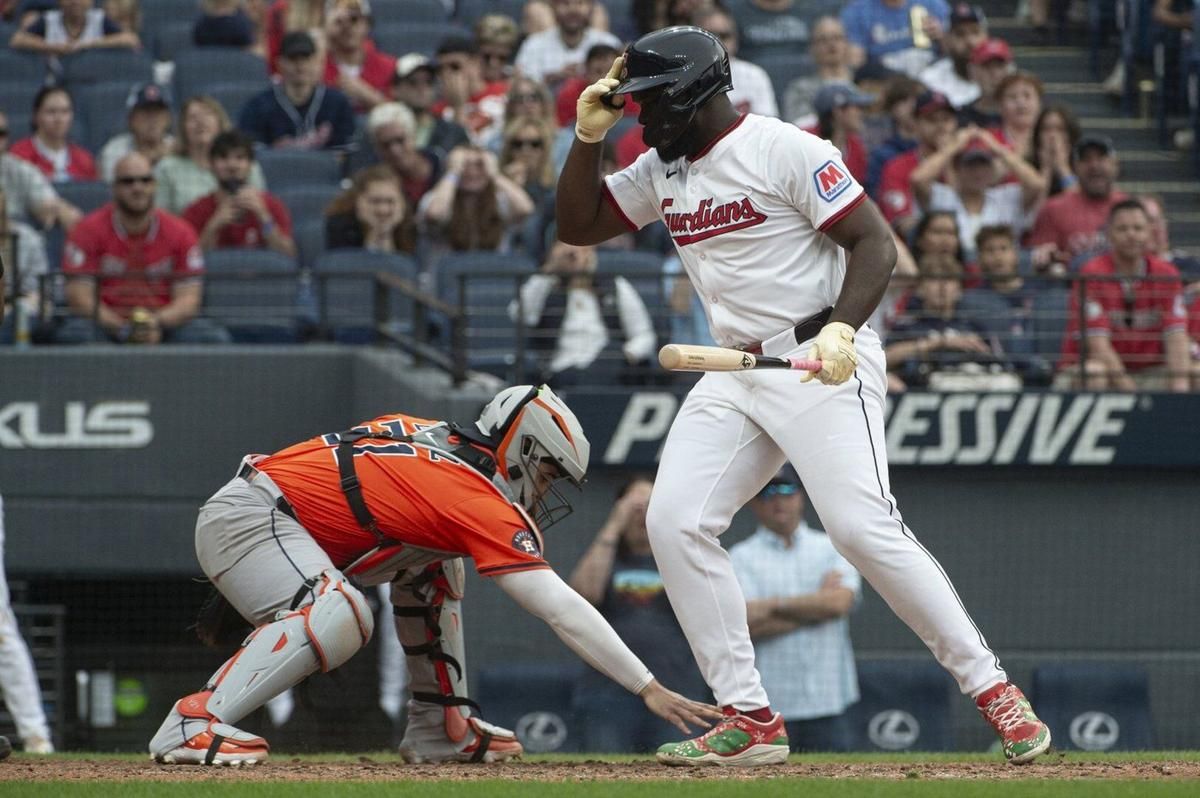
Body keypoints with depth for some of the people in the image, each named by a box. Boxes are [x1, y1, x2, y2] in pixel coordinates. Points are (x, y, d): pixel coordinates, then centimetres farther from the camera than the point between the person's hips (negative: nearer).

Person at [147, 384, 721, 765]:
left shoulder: (441, 439, 10)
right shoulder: (480, 501, -16)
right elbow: (562, 609, -19)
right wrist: (648, 689, -19)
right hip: (246, 517, -10)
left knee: (435, 569, 18)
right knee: (338, 617, -35)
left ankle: (441, 728, 16)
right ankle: (192, 724, -34)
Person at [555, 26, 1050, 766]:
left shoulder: (785, 150, -10)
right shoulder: (662, 171, 13)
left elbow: (875, 242, -14)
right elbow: (578, 225, 19)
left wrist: (841, 330, -29)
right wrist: (589, 137, 4)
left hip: (821, 362, -8)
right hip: (732, 373, 8)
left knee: (863, 526, -20)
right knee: (676, 523, -6)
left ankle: (993, 690, -12)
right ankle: (751, 721, -3)